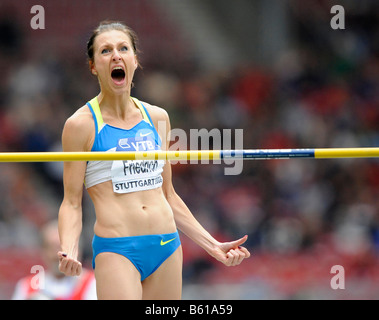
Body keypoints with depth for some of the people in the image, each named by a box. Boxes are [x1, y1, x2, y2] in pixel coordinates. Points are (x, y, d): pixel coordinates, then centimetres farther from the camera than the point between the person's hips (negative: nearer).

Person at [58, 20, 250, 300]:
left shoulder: (157, 118, 12)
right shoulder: (81, 124, -1)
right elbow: (71, 203, -2)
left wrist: (212, 245, 17)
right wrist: (68, 253, -20)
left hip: (167, 246, 5)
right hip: (116, 250, -5)